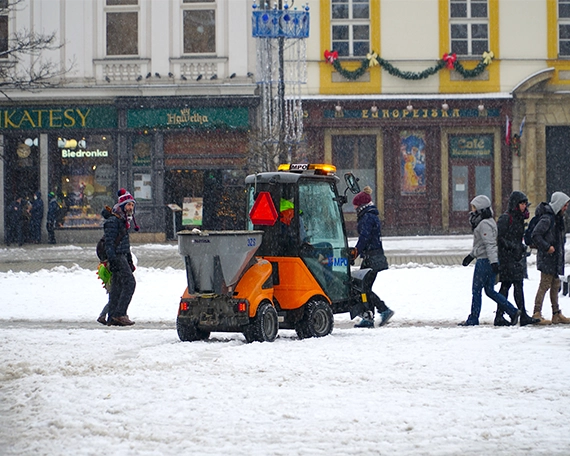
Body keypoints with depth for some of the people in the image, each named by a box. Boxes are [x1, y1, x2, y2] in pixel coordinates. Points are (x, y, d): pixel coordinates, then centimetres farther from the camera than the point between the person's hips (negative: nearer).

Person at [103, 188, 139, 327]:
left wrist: (130, 261, 27)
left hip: (122, 257, 10)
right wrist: (113, 261, -25)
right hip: (116, 257, -10)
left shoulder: (123, 220, 19)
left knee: (117, 286, 8)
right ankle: (119, 314, -17)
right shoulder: (113, 221, -12)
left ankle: (112, 317, 9)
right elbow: (109, 243, -18)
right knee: (129, 282, -15)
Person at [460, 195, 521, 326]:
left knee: (476, 290, 0)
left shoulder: (484, 224, -16)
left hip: (484, 261, -10)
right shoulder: (488, 222, 16)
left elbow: (490, 244, -23)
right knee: (490, 290, 12)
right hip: (490, 261, 10)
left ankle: (473, 319, 7)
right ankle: (513, 311, 7)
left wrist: (493, 262, -27)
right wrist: (471, 255, 30)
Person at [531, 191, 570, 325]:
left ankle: (557, 314, 17)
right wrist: (547, 247, -21)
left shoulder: (558, 218, 15)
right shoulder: (547, 218, -16)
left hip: (556, 259, 10)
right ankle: (537, 314, -5)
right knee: (545, 285, -8)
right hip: (547, 259, -10)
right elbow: (535, 235, -22)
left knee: (555, 286, 12)